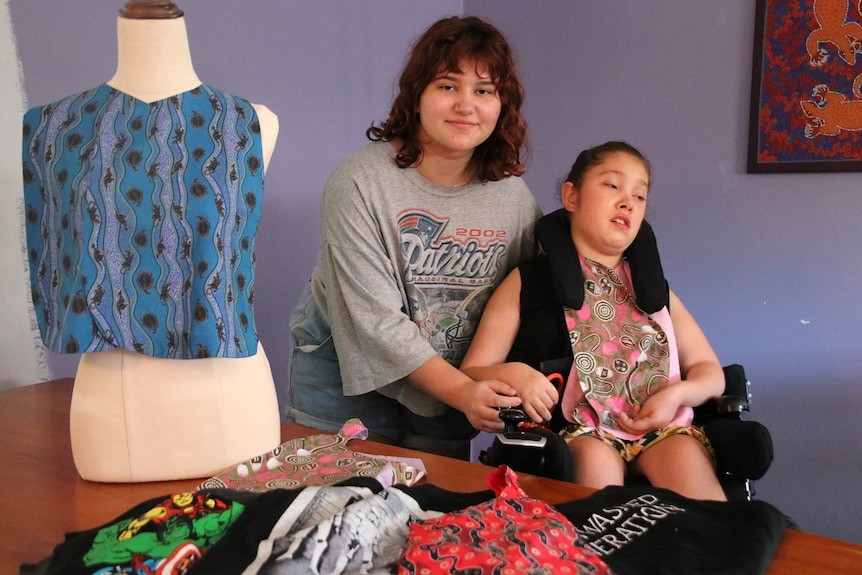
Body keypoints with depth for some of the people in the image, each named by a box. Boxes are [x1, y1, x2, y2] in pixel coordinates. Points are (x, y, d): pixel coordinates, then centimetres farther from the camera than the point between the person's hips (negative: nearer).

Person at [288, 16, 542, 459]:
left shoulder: (514, 196, -6)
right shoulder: (362, 179, -19)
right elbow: (375, 317, -23)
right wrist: (461, 391, -29)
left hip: (450, 387, 3)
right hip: (347, 380, -3)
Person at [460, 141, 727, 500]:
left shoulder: (652, 286, 21)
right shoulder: (527, 283, 9)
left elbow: (710, 372, 21)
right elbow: (469, 374, 6)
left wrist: (677, 394, -2)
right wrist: (511, 374, -17)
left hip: (660, 427, 3)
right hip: (580, 432, -3)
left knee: (687, 457, -28)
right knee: (595, 460, -34)